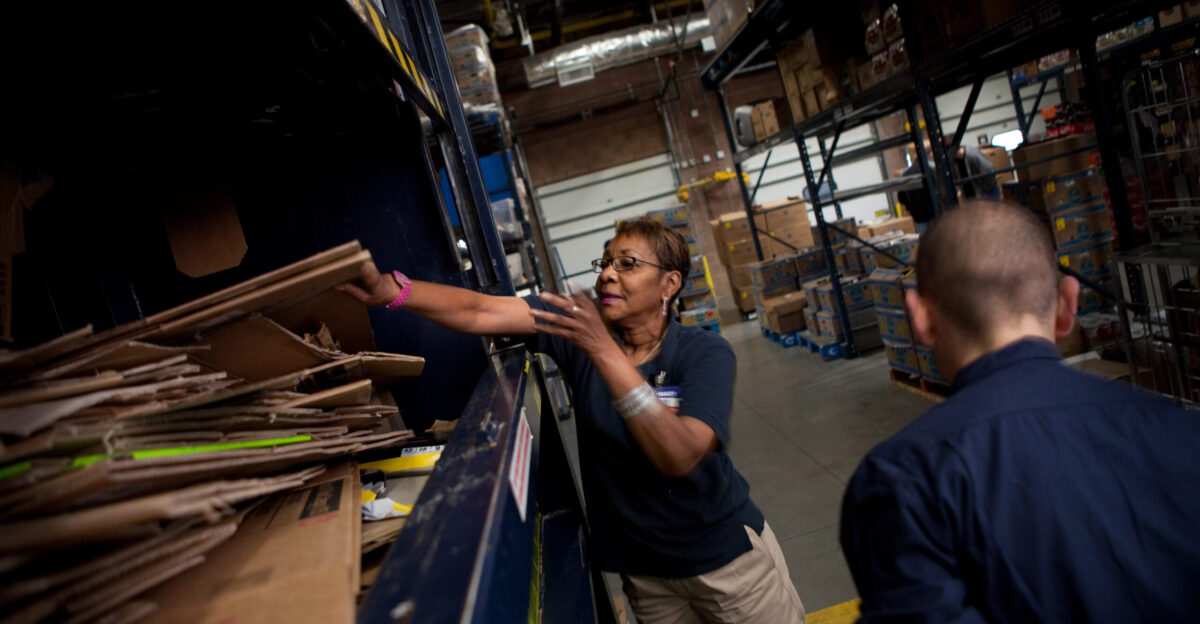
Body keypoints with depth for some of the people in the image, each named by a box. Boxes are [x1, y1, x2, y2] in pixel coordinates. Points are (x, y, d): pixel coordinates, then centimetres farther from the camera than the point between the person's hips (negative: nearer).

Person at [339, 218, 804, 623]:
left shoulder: (705, 353, -18)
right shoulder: (580, 325, -11)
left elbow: (680, 457, -34)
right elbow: (479, 312, -23)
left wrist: (604, 351, -40)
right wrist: (391, 289, -38)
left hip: (724, 555, -2)